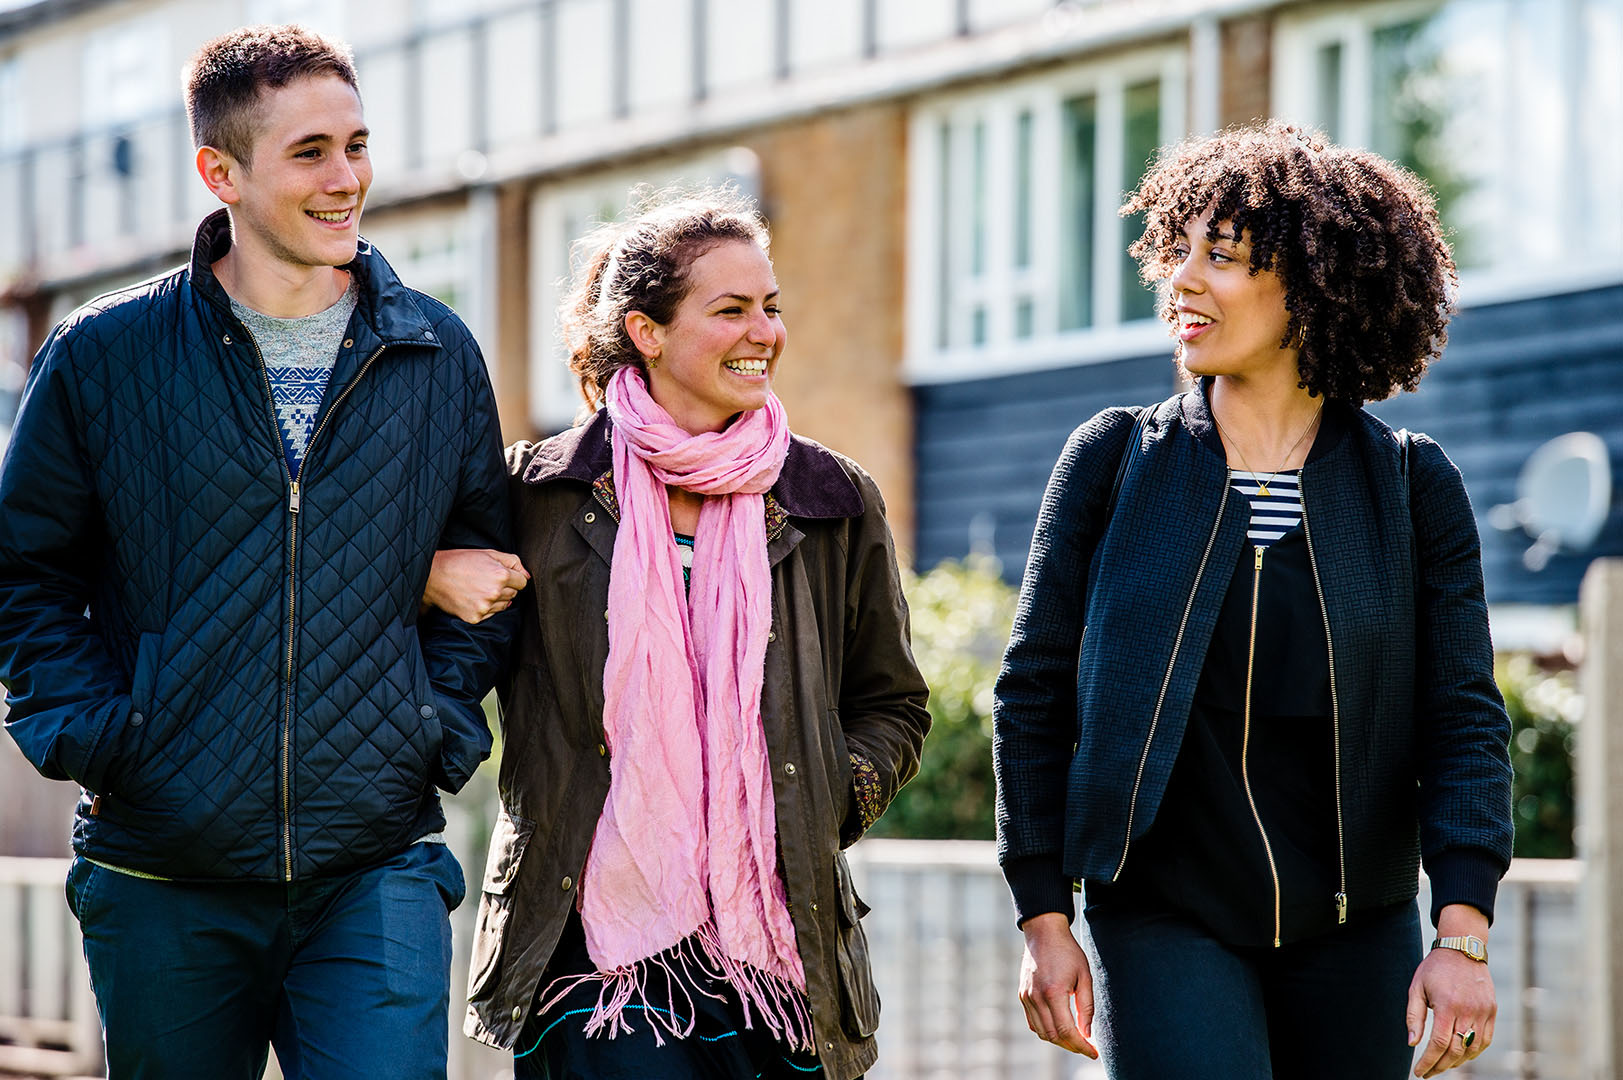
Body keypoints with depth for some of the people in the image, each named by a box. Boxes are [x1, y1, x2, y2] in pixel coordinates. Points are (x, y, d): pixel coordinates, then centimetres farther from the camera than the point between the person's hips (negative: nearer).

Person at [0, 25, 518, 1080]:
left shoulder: (439, 357, 6)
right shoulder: (104, 356, 1)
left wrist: (443, 718, 3)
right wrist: (86, 727, -5)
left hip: (376, 869, 0)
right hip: (163, 885, 0)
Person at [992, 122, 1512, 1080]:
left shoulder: (1415, 488, 0)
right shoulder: (1114, 462, 0)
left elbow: (1463, 717, -2)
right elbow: (1035, 694, 2)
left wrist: (1463, 934, -12)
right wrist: (1045, 919, -2)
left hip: (1354, 933, 2)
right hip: (1165, 922, -1)